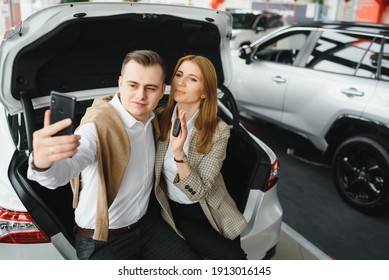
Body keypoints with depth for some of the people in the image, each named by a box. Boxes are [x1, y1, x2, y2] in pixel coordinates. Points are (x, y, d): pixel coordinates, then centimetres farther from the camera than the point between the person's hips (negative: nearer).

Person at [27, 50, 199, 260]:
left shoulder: (150, 118, -3)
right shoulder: (98, 126, -26)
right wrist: (42, 163, -67)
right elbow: (61, 171, -46)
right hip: (103, 242, -6)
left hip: (147, 224, 6)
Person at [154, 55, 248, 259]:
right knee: (232, 257, -16)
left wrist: (179, 152, -35)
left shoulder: (218, 131, -17)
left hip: (211, 211, 1)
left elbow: (198, 192, -23)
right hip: (177, 211, 0)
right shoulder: (159, 119, -8)